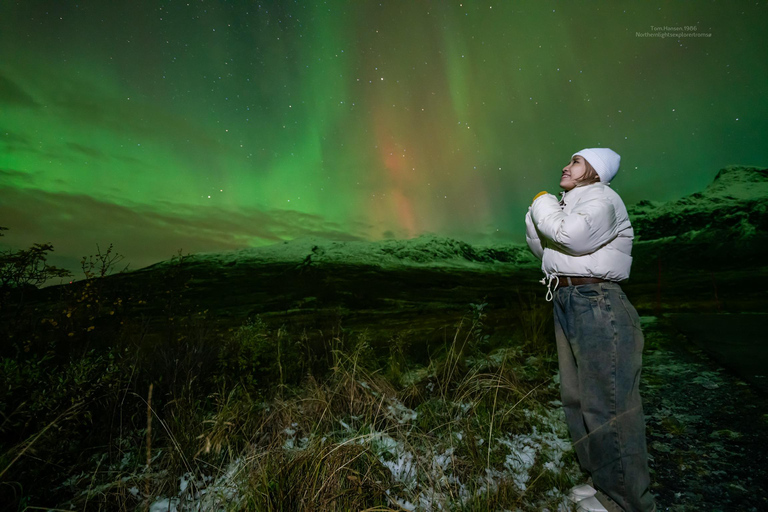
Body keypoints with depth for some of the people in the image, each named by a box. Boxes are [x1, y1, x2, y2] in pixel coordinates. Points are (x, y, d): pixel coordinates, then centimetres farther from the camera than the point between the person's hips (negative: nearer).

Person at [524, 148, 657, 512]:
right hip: (567, 304, 10)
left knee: (607, 403, -4)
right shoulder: (569, 206, 21)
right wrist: (537, 214, 7)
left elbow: (572, 235, -27)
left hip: (597, 305, -10)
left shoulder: (601, 199, -7)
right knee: (578, 398, 16)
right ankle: (603, 482, 32)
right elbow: (542, 248, 20)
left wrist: (544, 204, -10)